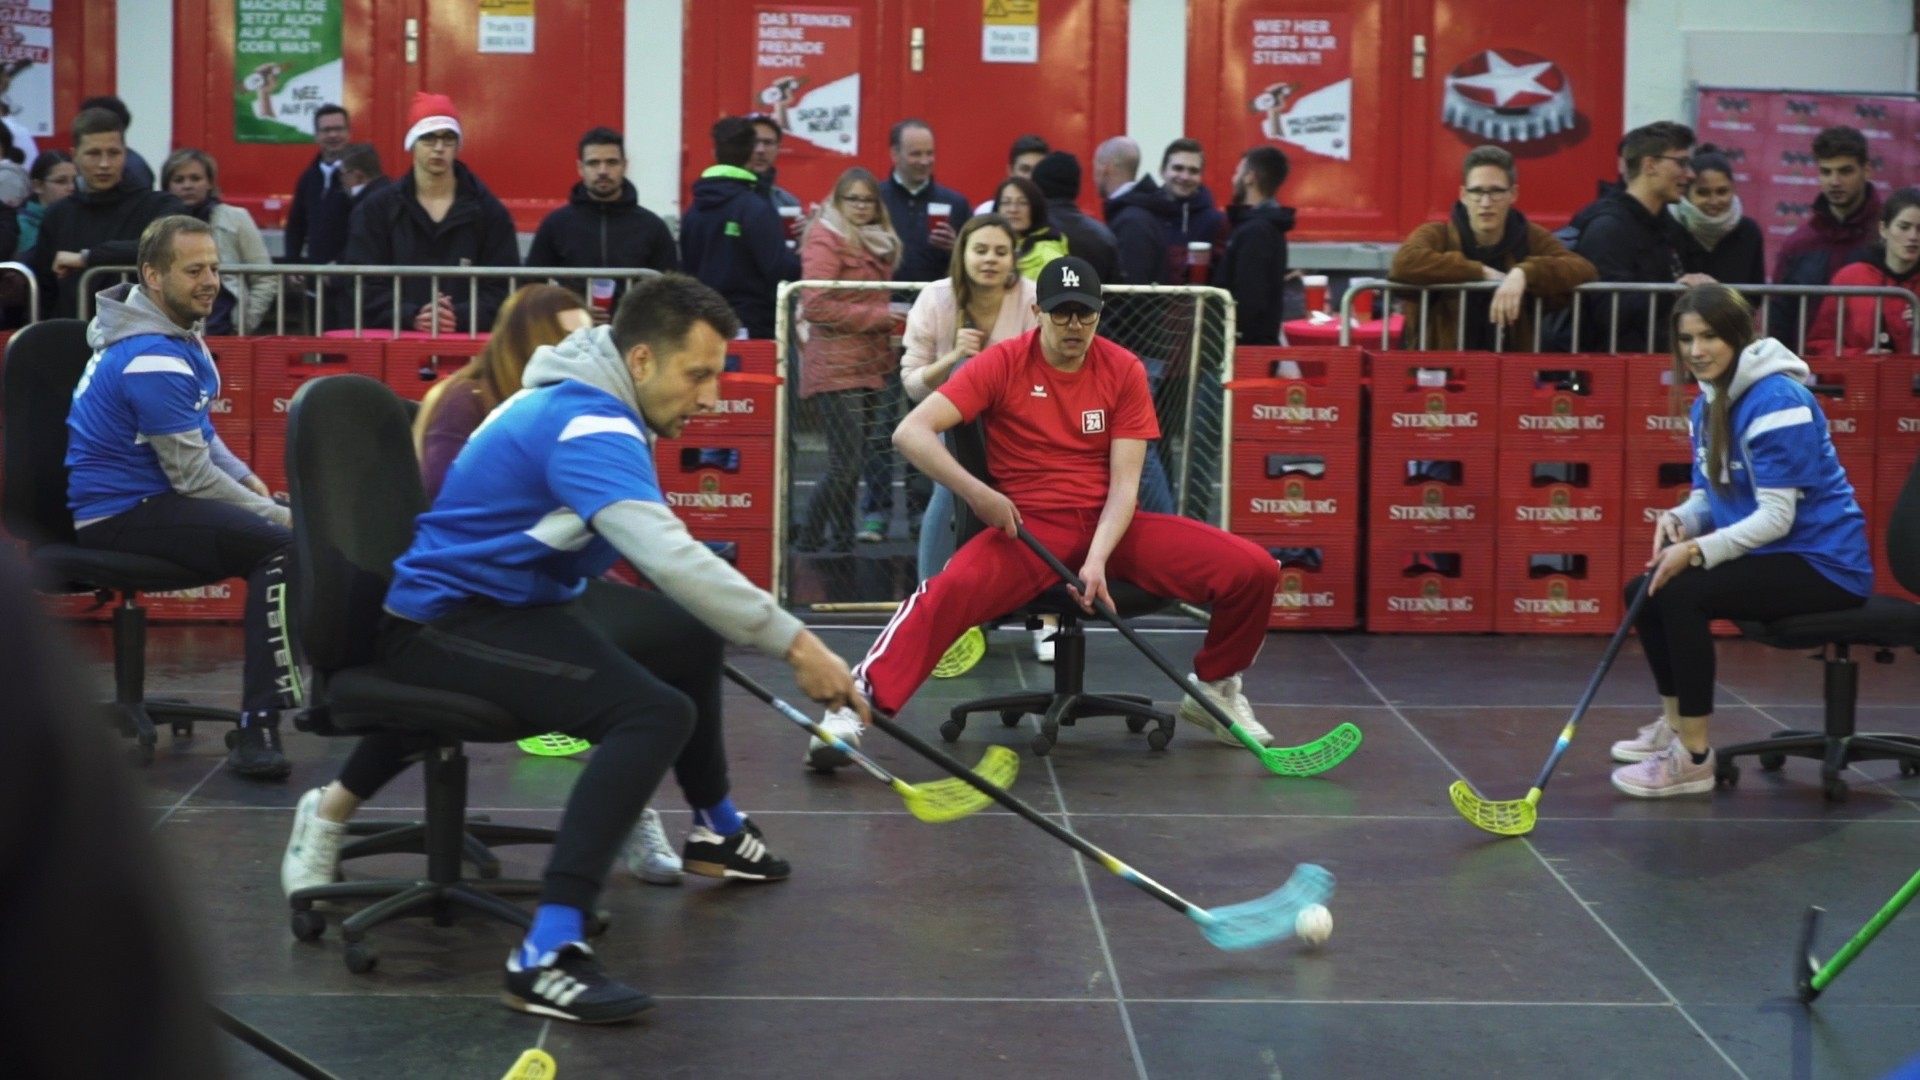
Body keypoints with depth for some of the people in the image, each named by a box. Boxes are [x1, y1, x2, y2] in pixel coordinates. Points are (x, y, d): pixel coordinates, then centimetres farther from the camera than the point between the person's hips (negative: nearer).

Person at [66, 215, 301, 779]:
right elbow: (192, 478, -20)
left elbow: (200, 436, 22)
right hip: (120, 514, -11)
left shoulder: (176, 333, 10)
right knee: (281, 546, -26)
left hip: (147, 495, 11)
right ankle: (256, 733, -29)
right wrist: (279, 515, -13)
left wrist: (247, 479, 7)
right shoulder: (153, 360, -22)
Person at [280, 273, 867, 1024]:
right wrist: (794, 644, -31)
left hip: (524, 599, 11)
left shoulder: (597, 407, 8)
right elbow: (673, 560, -34)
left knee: (692, 633, 24)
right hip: (448, 624, -11)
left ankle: (715, 828, 45)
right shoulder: (588, 426, -25)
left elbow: (661, 554, 17)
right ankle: (544, 958, -36)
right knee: (655, 711, -29)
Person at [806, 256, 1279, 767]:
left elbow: (1124, 484, -5)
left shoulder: (1125, 371, 0)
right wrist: (976, 492, -27)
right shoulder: (1002, 364, -5)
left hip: (1110, 528, 3)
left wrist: (1097, 559, -22)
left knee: (1253, 569, -13)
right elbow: (910, 432, -13)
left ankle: (1215, 688, 13)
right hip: (1027, 528, -3)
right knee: (950, 588, -36)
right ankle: (855, 707, -33)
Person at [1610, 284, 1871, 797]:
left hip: (1821, 561, -9)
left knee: (1682, 594, -26)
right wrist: (1678, 521, -12)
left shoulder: (1777, 401, -20)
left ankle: (1694, 757, -20)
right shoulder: (1709, 403, 8)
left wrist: (1697, 551, -29)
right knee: (1645, 591, 7)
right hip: (1770, 557, 10)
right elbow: (1706, 496, 11)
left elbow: (1777, 516, -24)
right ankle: (1674, 725, 25)